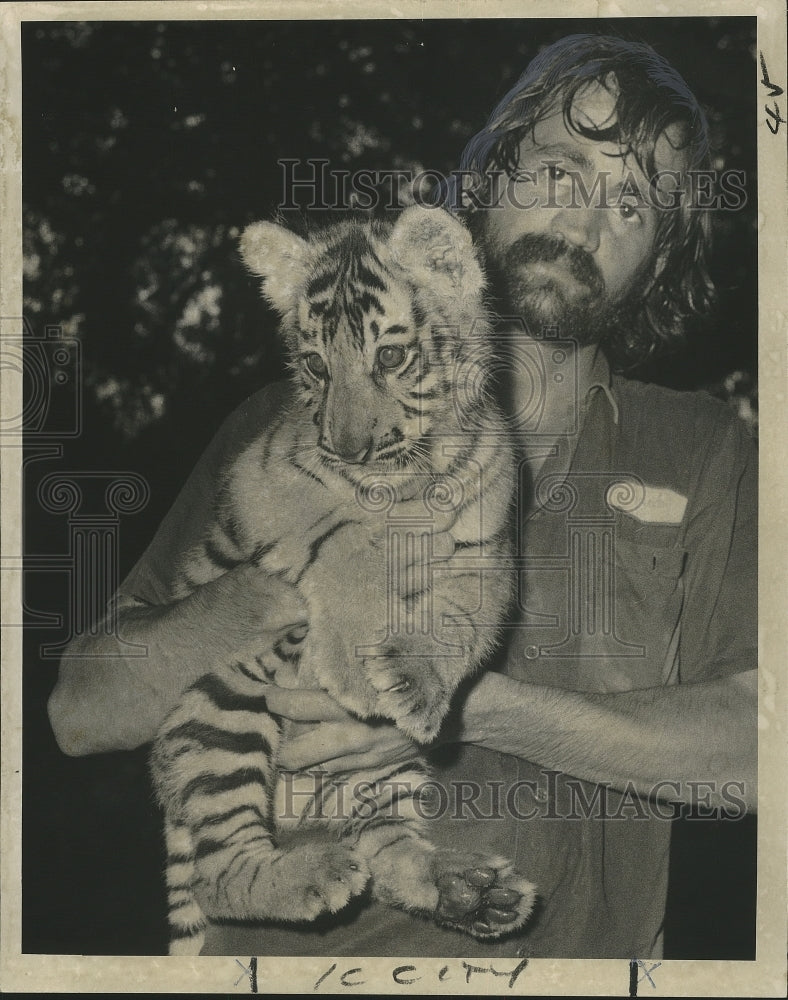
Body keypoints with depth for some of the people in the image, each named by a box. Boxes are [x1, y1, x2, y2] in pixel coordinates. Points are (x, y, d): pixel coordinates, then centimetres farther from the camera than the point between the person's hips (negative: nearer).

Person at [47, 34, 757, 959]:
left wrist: (475, 704, -16)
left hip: (574, 954, -1)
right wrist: (278, 592, -17)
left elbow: (752, 752, -5)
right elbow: (84, 712, 0)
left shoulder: (699, 451, 7)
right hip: (298, 945, 2)